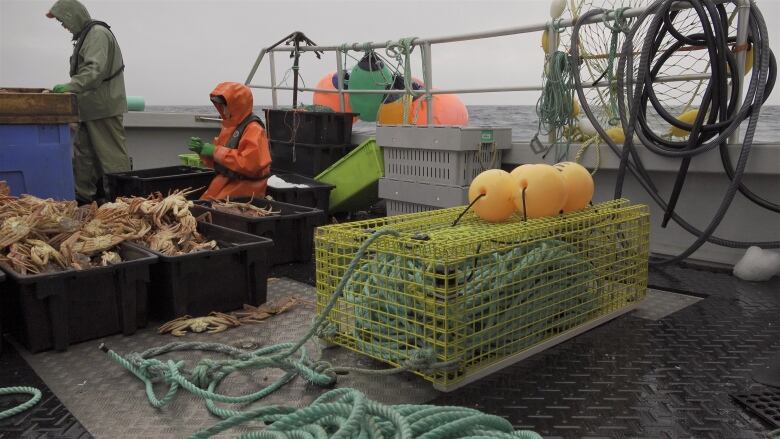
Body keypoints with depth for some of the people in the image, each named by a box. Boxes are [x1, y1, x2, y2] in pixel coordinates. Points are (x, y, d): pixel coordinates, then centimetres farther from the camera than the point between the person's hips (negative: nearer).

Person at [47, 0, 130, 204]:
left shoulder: (98, 33, -13)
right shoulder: (85, 35, 18)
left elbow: (95, 71, -25)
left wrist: (70, 87, -29)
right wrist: (68, 88, 13)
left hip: (104, 107, -10)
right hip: (91, 108, 10)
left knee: (112, 155, -7)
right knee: (83, 152, 14)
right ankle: (82, 196, 21)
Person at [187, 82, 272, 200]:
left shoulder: (254, 129, -17)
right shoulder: (229, 126, 11)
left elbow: (249, 164, -29)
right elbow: (218, 162, 18)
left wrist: (215, 151, -24)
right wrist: (203, 149, -4)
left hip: (244, 189, -9)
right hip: (227, 182, 9)